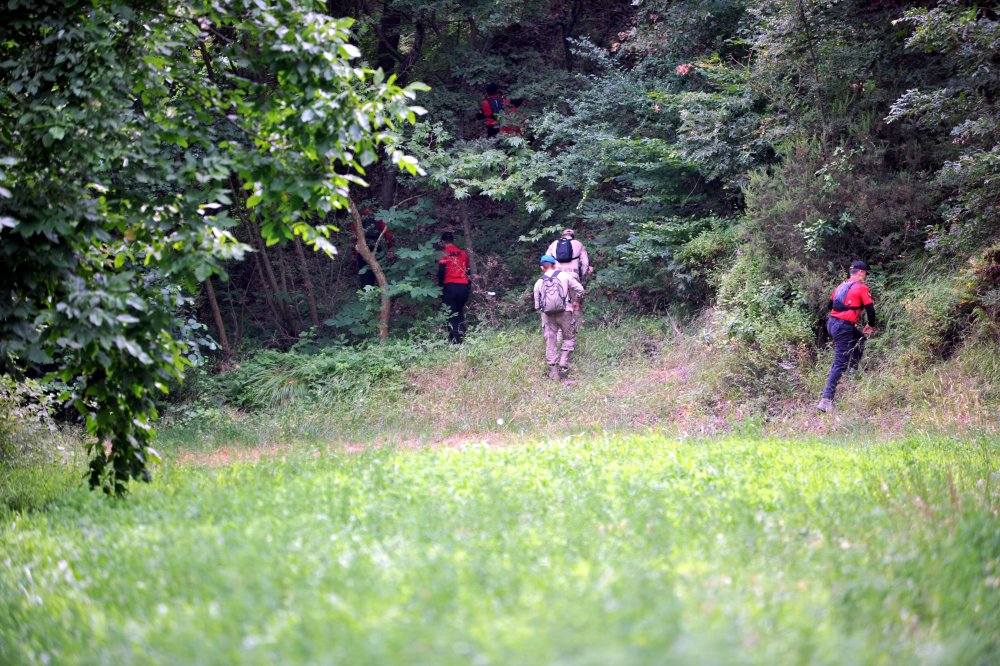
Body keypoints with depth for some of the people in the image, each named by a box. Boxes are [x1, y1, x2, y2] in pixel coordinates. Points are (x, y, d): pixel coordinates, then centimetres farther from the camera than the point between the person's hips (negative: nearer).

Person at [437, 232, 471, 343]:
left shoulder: (444, 254, -1)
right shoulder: (462, 253, 13)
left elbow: (441, 272, -7)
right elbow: (467, 269, 17)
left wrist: (440, 286, 2)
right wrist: (469, 286, 22)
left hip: (450, 286, -4)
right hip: (464, 286, 4)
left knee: (451, 313, 0)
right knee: (460, 312, 17)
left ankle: (454, 339, -8)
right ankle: (462, 337, 7)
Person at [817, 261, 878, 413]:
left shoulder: (841, 286, 15)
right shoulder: (862, 288, -5)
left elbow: (830, 304, 22)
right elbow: (870, 309, -6)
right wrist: (870, 325, 11)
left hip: (831, 323, 8)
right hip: (844, 327, -8)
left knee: (860, 339, 34)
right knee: (840, 364, -8)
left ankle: (853, 370, 36)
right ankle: (826, 400, -16)